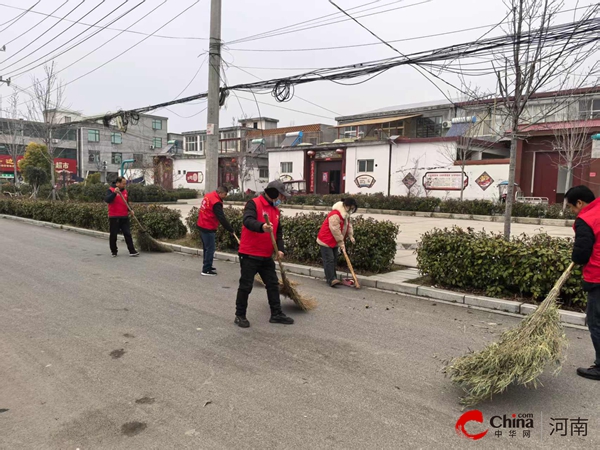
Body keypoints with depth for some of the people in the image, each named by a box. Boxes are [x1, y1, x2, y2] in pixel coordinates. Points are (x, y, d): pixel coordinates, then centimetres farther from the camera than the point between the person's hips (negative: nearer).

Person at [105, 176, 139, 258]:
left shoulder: (125, 191, 12)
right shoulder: (111, 190, -7)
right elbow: (107, 200, -23)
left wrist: (129, 210, 6)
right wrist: (114, 193, -33)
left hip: (124, 217, 5)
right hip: (114, 217, -5)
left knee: (128, 234, 1)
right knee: (113, 235, 5)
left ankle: (132, 251, 1)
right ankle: (114, 251, 19)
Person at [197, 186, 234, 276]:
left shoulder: (208, 196, 7)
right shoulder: (216, 203, -21)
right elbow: (222, 218, -22)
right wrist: (231, 229, -16)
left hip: (202, 225, 10)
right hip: (209, 228, -10)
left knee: (206, 247, 18)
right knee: (210, 248, -2)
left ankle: (207, 266, 29)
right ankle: (206, 270, 2)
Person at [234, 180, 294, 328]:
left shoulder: (275, 210, 13)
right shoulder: (254, 204, -12)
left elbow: (278, 232, 15)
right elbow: (247, 221, -29)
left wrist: (280, 249, -1)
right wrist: (262, 226, -49)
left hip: (266, 255, 8)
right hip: (250, 254, -8)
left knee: (273, 284, 12)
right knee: (246, 286, 1)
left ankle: (276, 314, 22)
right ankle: (240, 315, 15)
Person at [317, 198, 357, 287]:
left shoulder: (346, 214, 6)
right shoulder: (335, 215, -28)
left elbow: (348, 225, 11)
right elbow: (335, 230, -26)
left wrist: (351, 235, -6)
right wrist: (341, 243, -20)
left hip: (334, 241, 10)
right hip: (326, 240, -10)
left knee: (334, 259, 12)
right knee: (329, 260, -12)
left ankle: (332, 277, 18)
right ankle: (331, 279, -15)